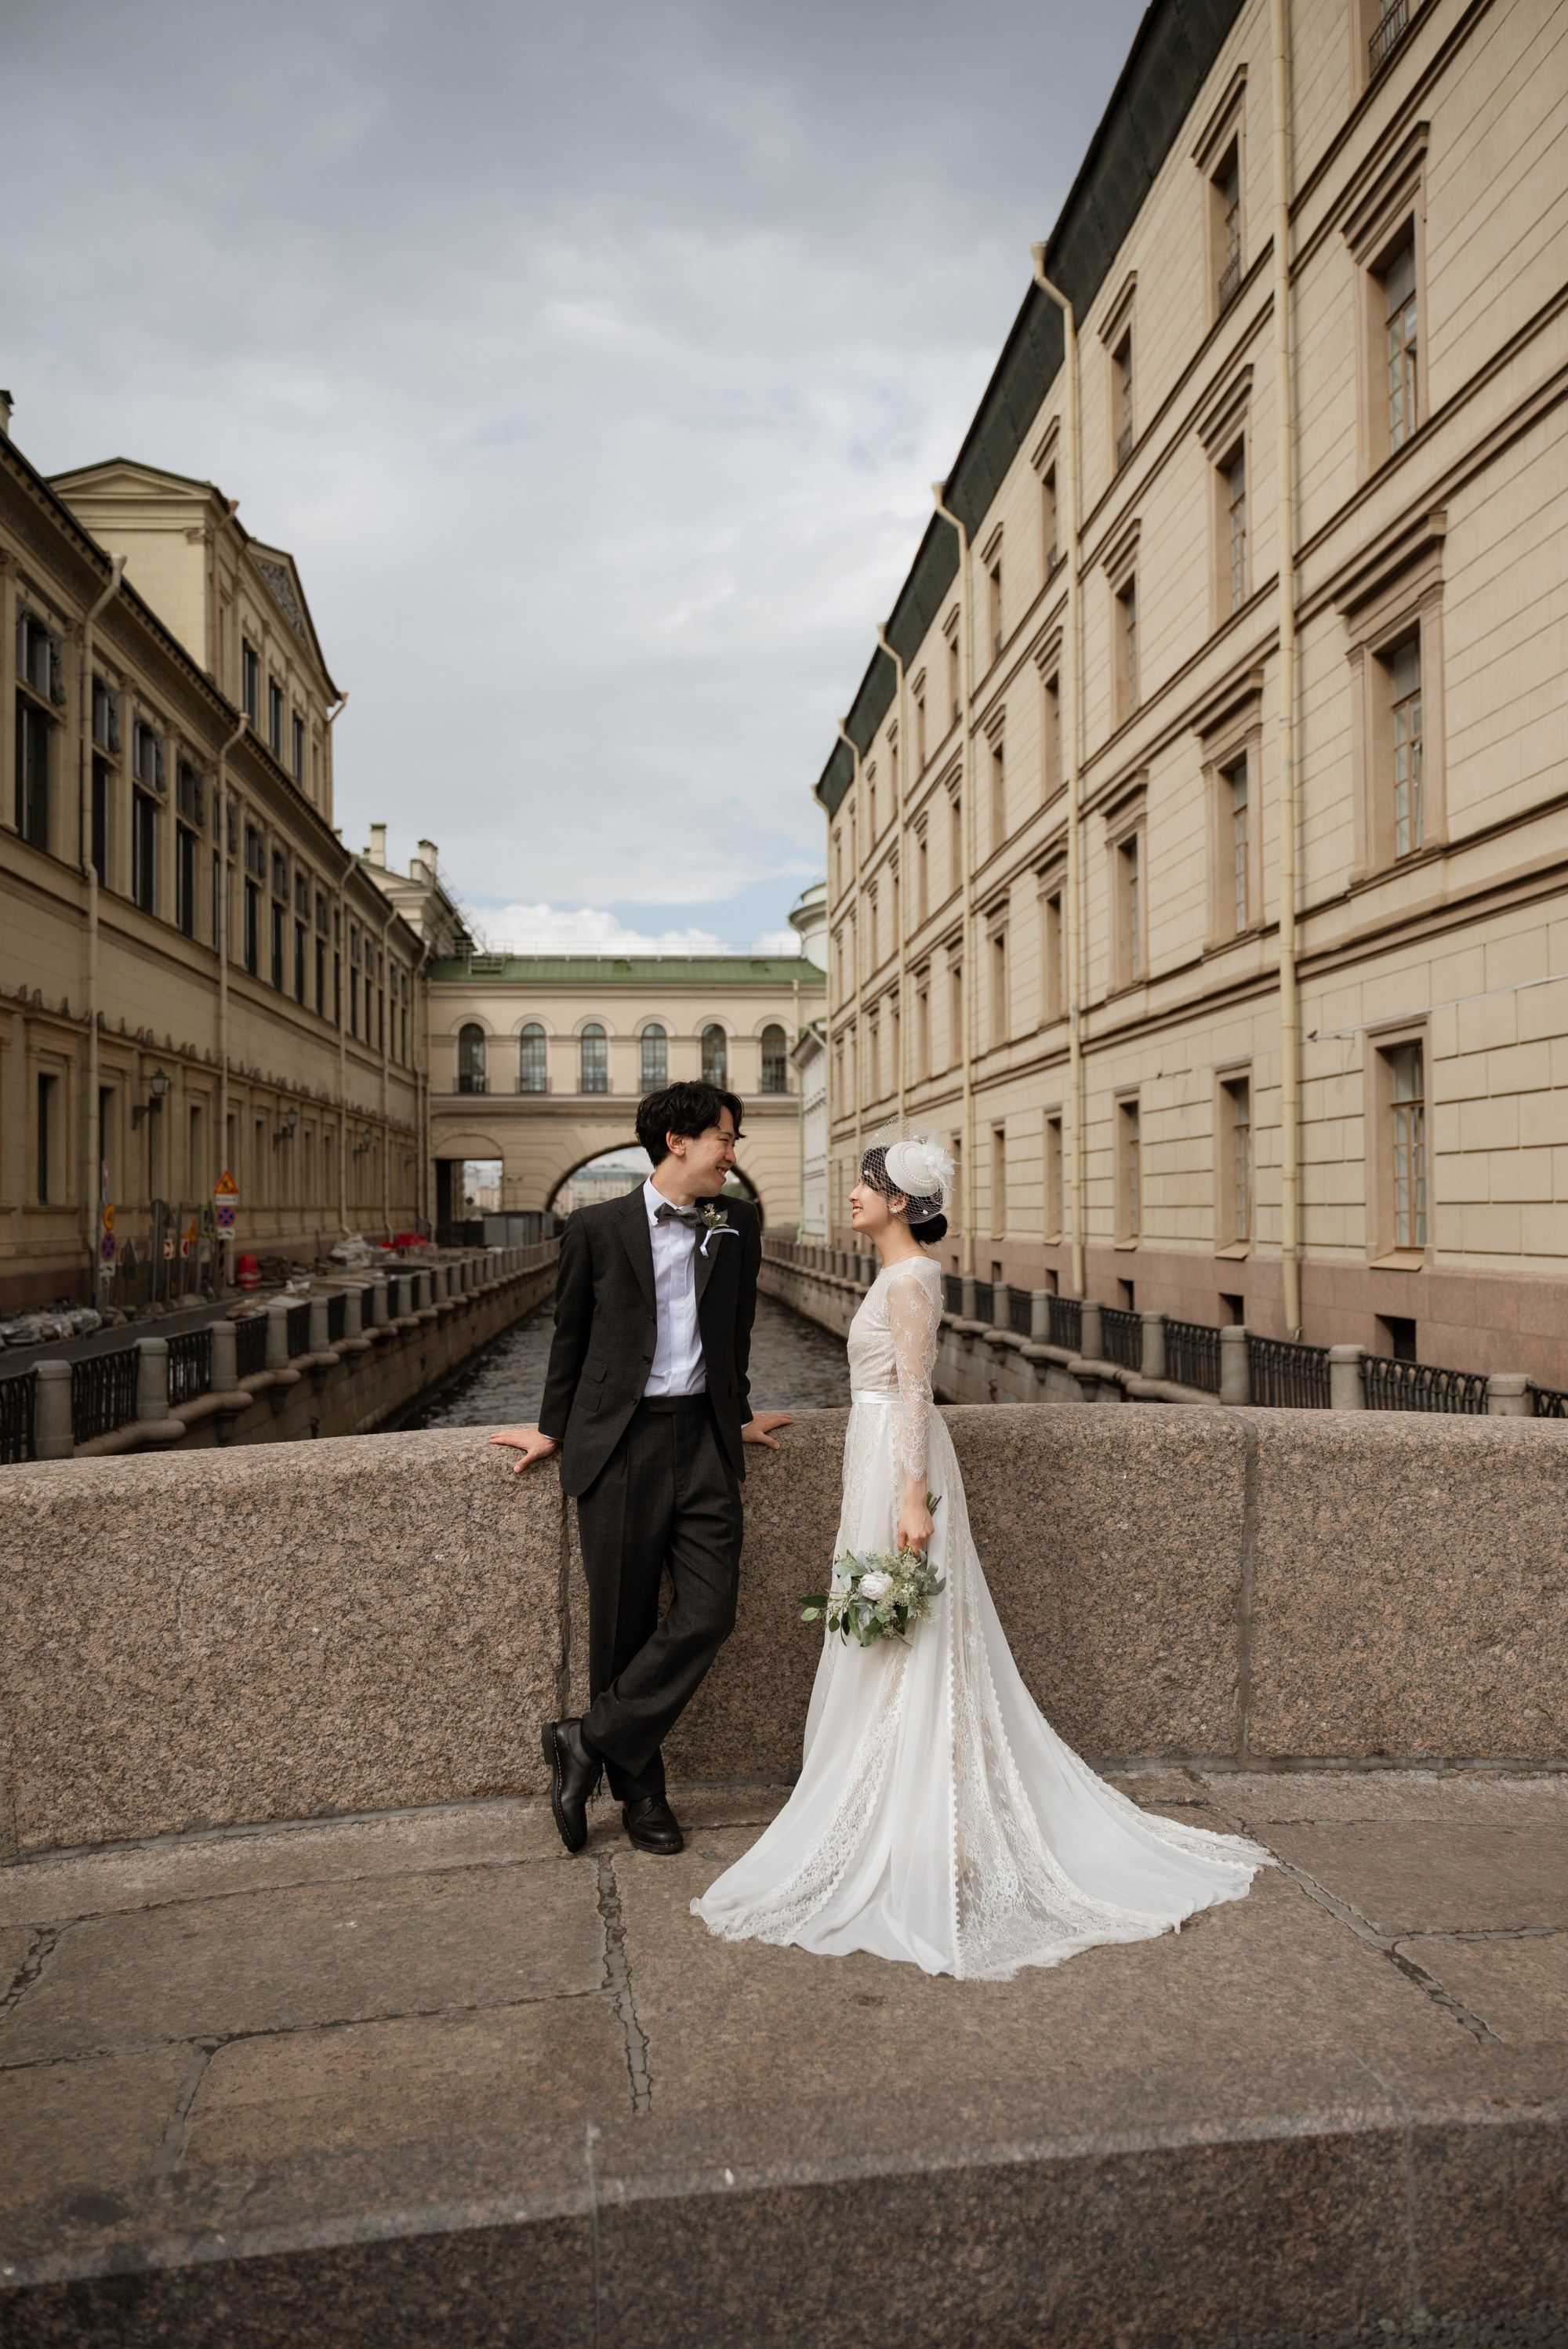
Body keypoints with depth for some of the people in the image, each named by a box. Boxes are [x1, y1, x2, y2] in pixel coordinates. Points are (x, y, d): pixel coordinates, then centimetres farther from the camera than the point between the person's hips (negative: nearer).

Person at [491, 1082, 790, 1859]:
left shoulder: (738, 1226, 9)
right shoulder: (597, 1228, 0)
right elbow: (570, 1335, 10)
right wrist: (554, 1429, 15)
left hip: (703, 1438, 3)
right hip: (619, 1443, -2)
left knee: (708, 1613, -8)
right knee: (623, 1624, 4)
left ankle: (589, 1744, 7)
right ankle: (638, 1788, 22)